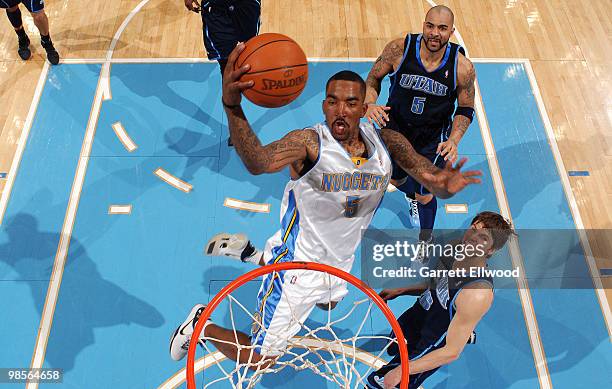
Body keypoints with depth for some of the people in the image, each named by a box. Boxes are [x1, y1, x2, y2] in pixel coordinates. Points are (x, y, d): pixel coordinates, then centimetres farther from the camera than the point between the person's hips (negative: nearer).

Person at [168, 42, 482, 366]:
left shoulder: (386, 142, -11)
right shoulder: (309, 143, -28)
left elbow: (431, 176, -14)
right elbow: (259, 163, -48)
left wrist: (445, 184, -39)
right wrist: (231, 105, -64)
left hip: (341, 260, 7)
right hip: (300, 263, -6)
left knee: (328, 303, 40)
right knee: (258, 358, 3)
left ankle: (253, 255, 47)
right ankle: (201, 325, 31)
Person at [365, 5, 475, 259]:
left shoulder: (462, 68, -22)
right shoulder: (399, 49, -22)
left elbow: (466, 110, -8)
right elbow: (373, 78, -6)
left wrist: (453, 140, -23)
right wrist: (370, 104, -27)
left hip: (434, 138, -2)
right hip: (395, 127, 2)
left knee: (425, 196, 8)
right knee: (396, 178, 27)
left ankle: (424, 242, 39)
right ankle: (413, 197, 66)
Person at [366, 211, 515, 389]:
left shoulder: (478, 293, -37)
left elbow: (452, 352, -31)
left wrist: (401, 371, -31)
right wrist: (399, 291, 2)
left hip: (429, 344, -7)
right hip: (416, 315, 7)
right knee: (393, 348, 36)